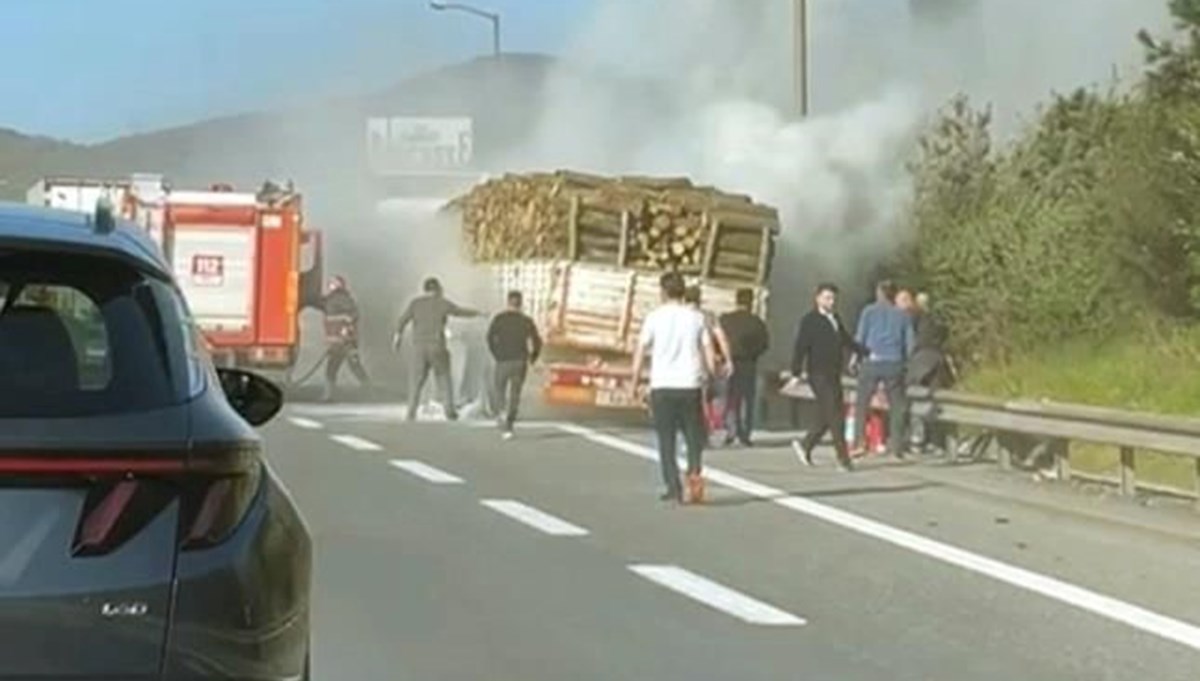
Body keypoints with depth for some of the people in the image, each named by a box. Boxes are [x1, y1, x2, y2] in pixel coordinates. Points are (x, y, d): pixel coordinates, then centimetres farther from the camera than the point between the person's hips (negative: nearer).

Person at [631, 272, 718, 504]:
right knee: (694, 435, 12)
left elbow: (641, 351, -3)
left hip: (662, 385, -1)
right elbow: (709, 352, 3)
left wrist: (635, 380, 4)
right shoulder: (696, 317, 5)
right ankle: (694, 472, -12)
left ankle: (674, 487, 0)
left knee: (666, 439, 6)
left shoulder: (655, 317, 0)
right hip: (691, 384, 1)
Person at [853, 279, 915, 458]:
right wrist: (904, 360, 19)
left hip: (872, 362, -1)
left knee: (862, 403, 6)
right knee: (897, 405, 8)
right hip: (894, 364, 1)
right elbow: (910, 343, 7)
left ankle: (858, 442, -2)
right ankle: (896, 446, 5)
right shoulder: (903, 315, 7)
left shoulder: (869, 311, 2)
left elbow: (860, 338, 1)